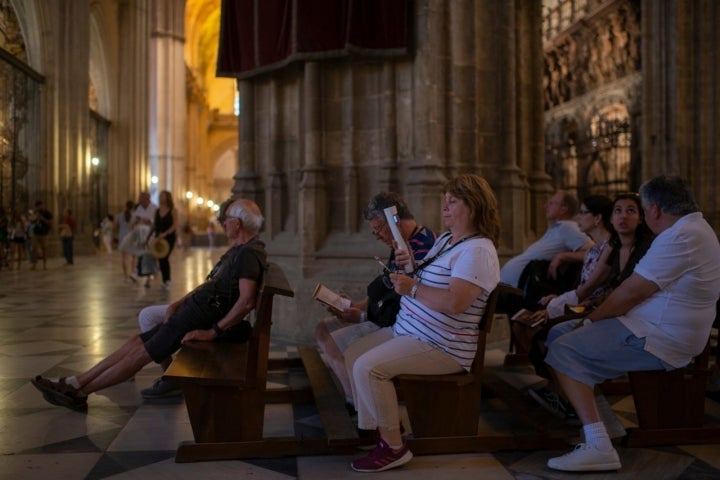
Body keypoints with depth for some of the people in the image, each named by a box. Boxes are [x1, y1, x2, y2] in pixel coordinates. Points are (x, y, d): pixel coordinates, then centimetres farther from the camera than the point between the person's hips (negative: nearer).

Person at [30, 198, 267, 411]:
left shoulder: (249, 253, -18)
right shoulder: (238, 249, 16)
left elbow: (246, 301, -30)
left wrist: (214, 331, -25)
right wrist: (176, 304, 13)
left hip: (199, 318, -10)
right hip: (191, 310, 10)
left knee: (140, 353, -2)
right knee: (136, 342, 7)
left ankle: (79, 391, 10)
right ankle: (74, 384, 11)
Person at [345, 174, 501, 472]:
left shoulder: (477, 250, -18)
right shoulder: (444, 239, 14)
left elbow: (454, 302, -31)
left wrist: (413, 288, -23)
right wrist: (412, 266, 6)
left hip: (441, 346, -11)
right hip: (406, 331, 11)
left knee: (367, 368, -25)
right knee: (353, 356, 12)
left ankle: (394, 447, -11)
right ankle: (372, 431, 14)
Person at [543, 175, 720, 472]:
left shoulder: (680, 237, -20)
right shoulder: (694, 227, 16)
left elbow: (631, 293, -20)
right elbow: (638, 289, 16)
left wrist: (591, 319, -5)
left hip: (657, 338, -11)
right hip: (655, 326, 11)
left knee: (563, 352, -19)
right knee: (559, 333, 9)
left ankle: (599, 447, -22)